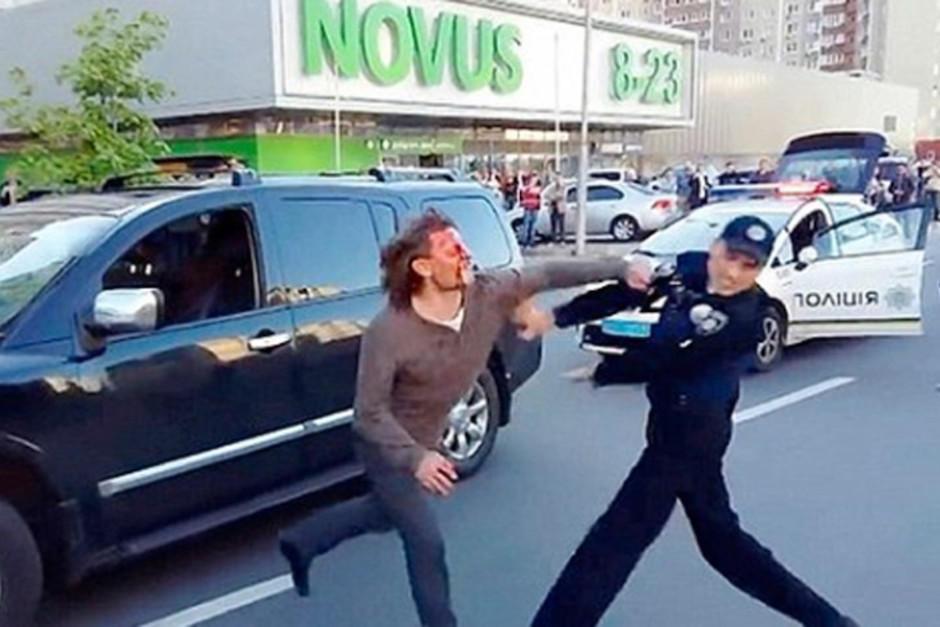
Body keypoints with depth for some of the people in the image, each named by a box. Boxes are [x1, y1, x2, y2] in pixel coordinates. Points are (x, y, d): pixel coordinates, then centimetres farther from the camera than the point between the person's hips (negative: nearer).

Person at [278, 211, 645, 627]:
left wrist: (621, 268, -16)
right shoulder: (389, 331, -34)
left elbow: (549, 274, -13)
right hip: (387, 445, -7)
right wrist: (415, 458, -42)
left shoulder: (489, 295, -22)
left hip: (425, 440, 7)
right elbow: (369, 413, -29)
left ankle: (302, 542, 50)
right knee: (426, 541, -4)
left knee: (386, 513, 28)